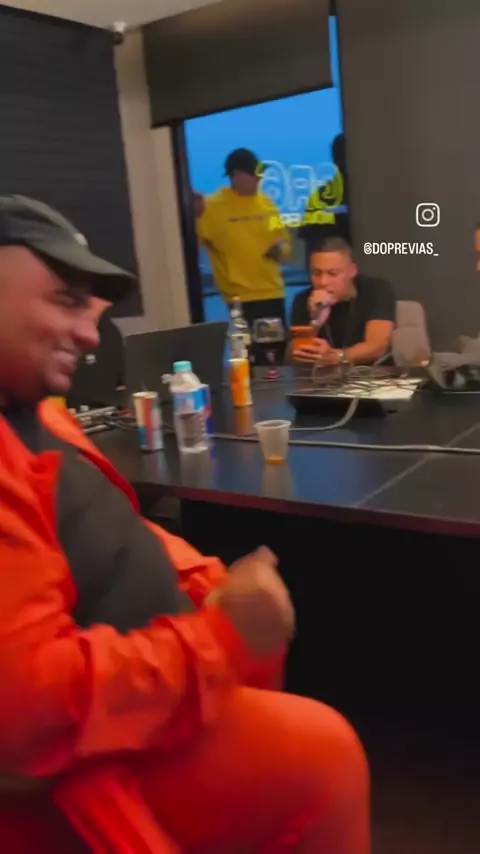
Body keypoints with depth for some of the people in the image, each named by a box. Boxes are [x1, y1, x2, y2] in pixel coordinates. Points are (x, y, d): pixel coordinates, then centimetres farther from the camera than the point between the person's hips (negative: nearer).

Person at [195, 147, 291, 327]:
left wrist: (281, 248, -3)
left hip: (272, 291, 6)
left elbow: (282, 237, 19)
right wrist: (197, 216, -27)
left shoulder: (265, 202, 10)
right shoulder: (212, 206, -6)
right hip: (240, 296, -6)